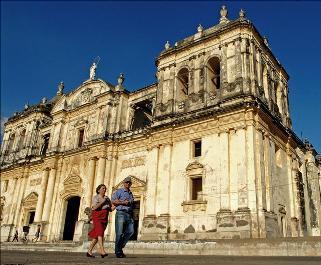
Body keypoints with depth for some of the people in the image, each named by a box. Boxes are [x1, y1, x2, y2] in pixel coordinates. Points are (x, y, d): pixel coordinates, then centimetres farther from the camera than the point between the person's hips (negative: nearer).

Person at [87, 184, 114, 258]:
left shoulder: (107, 198, 14)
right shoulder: (95, 197, -2)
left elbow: (110, 209, 10)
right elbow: (95, 207, -17)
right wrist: (102, 201, -15)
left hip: (104, 219, 6)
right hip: (97, 217, -6)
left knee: (96, 236, 5)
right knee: (100, 232, -22)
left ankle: (89, 251, 14)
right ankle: (102, 251, -31)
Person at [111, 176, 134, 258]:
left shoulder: (131, 193, 23)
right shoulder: (119, 191, 4)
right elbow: (113, 201, -5)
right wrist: (123, 203, -10)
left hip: (129, 214, 6)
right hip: (121, 213, -6)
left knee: (130, 231, -5)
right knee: (119, 233, -5)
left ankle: (121, 245, 12)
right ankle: (118, 252, 2)